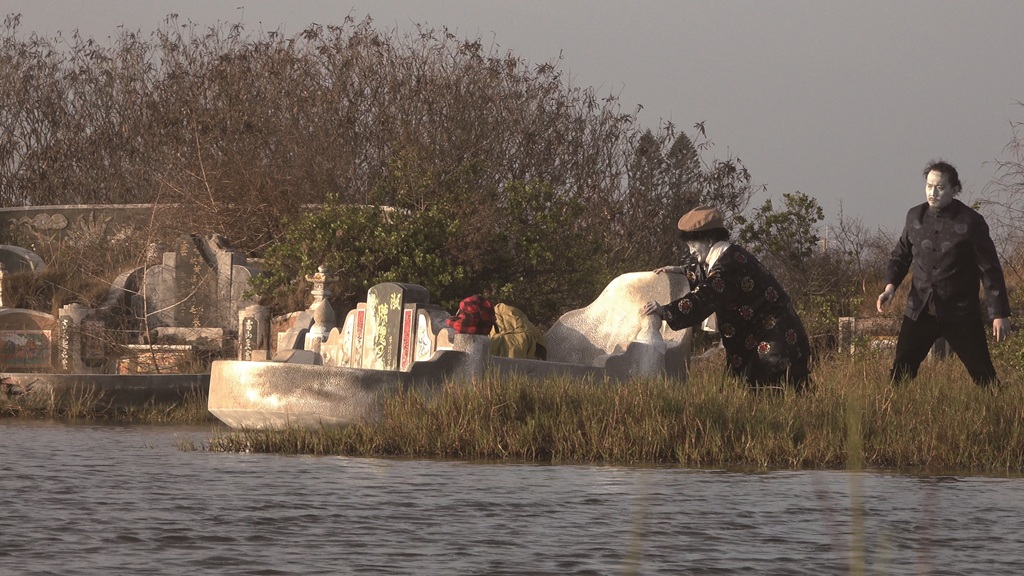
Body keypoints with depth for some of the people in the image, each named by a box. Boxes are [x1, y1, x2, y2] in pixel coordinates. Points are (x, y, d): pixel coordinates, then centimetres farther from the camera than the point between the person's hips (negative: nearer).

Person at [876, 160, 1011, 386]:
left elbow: (990, 269, -5)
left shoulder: (970, 222, -7)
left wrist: (1000, 314, -8)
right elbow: (901, 255, 18)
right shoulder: (915, 216, 5)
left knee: (983, 375, -3)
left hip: (960, 314, -4)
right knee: (900, 373, 0)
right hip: (919, 311, 4)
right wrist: (890, 285, -1)